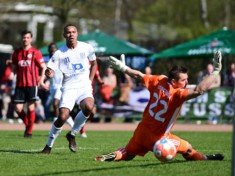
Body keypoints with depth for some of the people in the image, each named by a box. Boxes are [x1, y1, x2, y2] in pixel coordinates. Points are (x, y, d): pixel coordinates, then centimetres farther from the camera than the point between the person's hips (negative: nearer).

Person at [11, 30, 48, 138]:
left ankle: (29, 131, 9)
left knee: (31, 107, -3)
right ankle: (27, 124, 21)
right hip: (20, 84, 3)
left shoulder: (35, 52, -1)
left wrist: (41, 81, -7)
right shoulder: (16, 53, 10)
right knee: (18, 108, -4)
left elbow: (43, 67, 0)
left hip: (32, 84, -3)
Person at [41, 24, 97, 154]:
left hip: (84, 86, 1)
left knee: (89, 107, -30)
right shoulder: (59, 53, -4)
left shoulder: (87, 48, 2)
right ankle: (49, 145, 6)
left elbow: (94, 64, 19)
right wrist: (49, 73, -31)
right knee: (62, 117, -16)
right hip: (69, 88, -1)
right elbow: (50, 71, -6)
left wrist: (90, 81, 10)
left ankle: (72, 135, -6)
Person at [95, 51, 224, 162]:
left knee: (127, 154, 25)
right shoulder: (177, 94, -24)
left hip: (141, 130, 7)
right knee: (188, 149, 6)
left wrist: (122, 67, 21)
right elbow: (199, 90, -37)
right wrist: (216, 71, -34)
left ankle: (107, 157, 7)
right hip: (157, 138, -7)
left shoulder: (159, 81, -4)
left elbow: (138, 75, 7)